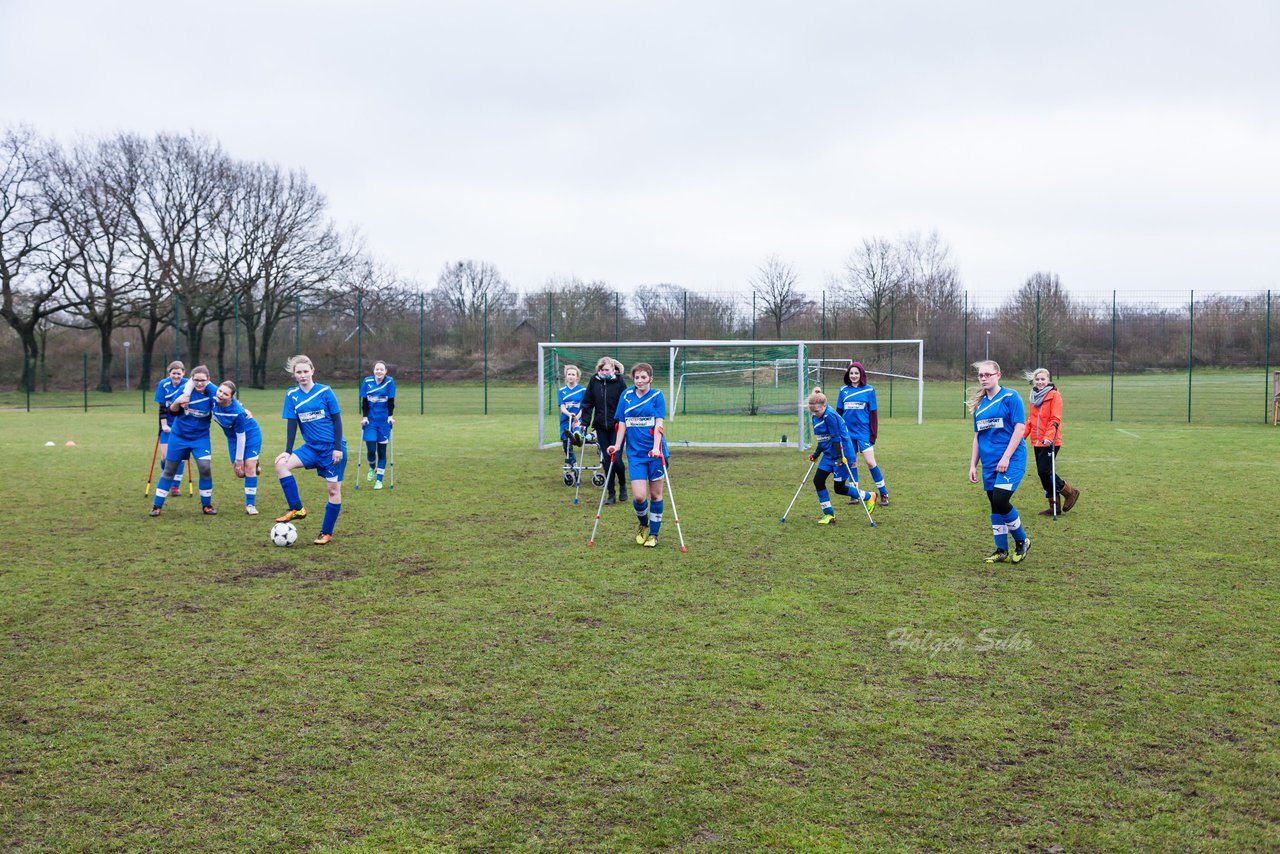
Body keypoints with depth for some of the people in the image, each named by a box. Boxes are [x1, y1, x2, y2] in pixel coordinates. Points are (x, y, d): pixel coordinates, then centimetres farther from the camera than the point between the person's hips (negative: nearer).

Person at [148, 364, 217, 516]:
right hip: (179, 436, 1)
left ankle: (206, 505, 4)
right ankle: (157, 506, 21)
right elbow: (172, 412, -8)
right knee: (169, 470, 9)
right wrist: (177, 402, -24)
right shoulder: (184, 389, -13)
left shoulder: (211, 392, -15)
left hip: (200, 437, -1)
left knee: (205, 467, -16)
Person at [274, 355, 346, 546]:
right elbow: (291, 424, 3)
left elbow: (337, 420, -6)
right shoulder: (292, 395, 1)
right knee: (281, 463, -17)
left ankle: (326, 533, 12)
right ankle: (296, 509, -9)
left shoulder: (325, 392, -9)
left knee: (334, 490, -2)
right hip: (312, 447, 4)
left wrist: (338, 448, -10)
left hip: (332, 448, -4)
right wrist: (288, 451, -4)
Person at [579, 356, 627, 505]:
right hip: (601, 427, 3)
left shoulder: (619, 382, -5)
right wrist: (585, 423, 2)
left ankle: (623, 486, 20)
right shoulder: (594, 381, 4)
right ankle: (611, 494, 13)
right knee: (606, 460, 3)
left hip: (617, 427, -3)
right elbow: (587, 403, 9)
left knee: (616, 459, -6)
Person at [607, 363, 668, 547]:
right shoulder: (626, 395, 6)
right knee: (639, 496, -9)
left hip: (655, 452, -1)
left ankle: (653, 533, 22)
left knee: (655, 494, 6)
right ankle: (643, 525, 21)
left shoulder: (657, 396, -3)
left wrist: (656, 447, -22)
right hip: (635, 453, 2)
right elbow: (622, 423, 10)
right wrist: (617, 446, 2)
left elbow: (658, 424, -11)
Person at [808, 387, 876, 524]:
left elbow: (836, 438, -22)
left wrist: (839, 457, -24)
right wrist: (816, 454, 18)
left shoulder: (830, 416, -21)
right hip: (828, 454, 9)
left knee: (839, 488, -1)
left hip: (841, 453, -9)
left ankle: (869, 497, 20)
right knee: (818, 480, 0)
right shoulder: (815, 417, 6)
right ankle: (828, 514, 10)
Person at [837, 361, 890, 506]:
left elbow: (873, 413, 0)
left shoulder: (869, 390, -1)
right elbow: (838, 412, 12)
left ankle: (884, 494, 2)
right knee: (852, 463, 8)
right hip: (848, 432, 3)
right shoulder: (844, 390, 6)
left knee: (870, 462, -8)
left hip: (863, 431, -3)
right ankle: (854, 494, 18)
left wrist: (873, 434, -4)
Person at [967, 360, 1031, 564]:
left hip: (1011, 460, -6)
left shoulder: (1010, 397, -5)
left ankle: (1022, 541, 5)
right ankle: (1001, 550, 18)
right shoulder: (980, 404, 13)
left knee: (1000, 501, -16)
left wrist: (1006, 457, -17)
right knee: (995, 507, 8)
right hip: (989, 463, 6)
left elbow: (1020, 427, -11)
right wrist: (973, 465, 14)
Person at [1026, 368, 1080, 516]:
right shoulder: (1035, 396, 14)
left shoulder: (1054, 395, -8)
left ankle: (1070, 493, 10)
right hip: (1037, 442, 7)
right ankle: (1054, 507, 18)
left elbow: (1055, 419, -15)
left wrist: (1049, 437, -25)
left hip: (1050, 442, -7)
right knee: (1042, 473, 7)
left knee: (1045, 471, -12)